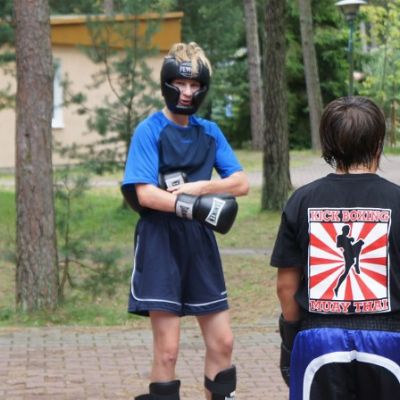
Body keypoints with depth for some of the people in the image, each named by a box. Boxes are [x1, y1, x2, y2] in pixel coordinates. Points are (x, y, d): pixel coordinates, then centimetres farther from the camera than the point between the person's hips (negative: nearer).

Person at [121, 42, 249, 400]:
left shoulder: (209, 132, 9)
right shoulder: (150, 131, -6)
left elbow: (241, 183, 4)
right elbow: (145, 194, -16)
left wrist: (199, 187, -12)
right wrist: (197, 206, -25)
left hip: (200, 243, 5)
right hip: (160, 244, -5)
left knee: (222, 343, 9)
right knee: (168, 349, -3)